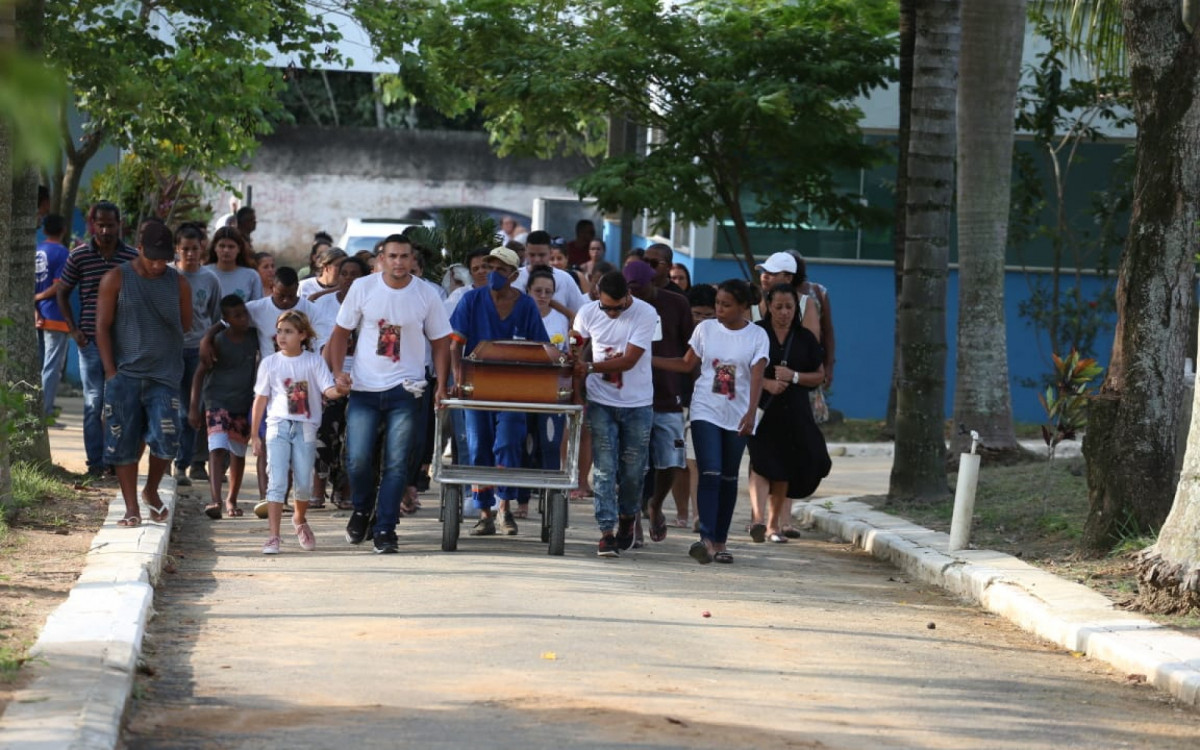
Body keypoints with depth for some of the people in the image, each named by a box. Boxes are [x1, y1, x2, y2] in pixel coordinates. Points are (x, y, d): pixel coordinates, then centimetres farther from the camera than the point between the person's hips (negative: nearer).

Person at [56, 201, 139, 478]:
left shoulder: (132, 257, 0)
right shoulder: (79, 257, -2)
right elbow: (62, 293, 8)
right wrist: (73, 330, 0)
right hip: (90, 341, -1)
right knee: (93, 403, 1)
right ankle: (95, 462, 6)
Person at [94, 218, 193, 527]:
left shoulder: (178, 283, 6)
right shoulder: (116, 279, 0)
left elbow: (185, 325, 16)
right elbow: (102, 326, -1)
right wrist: (110, 371, -6)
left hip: (164, 376, 1)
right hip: (124, 374, -1)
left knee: (166, 438, -9)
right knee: (124, 443, 0)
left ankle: (151, 491, 18)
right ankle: (131, 508, 9)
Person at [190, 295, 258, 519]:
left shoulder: (254, 337, -2)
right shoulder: (218, 342, -12)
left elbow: (258, 364, 17)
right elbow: (200, 373, -7)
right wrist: (193, 408, -10)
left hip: (243, 402, 4)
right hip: (217, 401, -4)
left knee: (238, 453, 11)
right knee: (218, 448, -18)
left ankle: (232, 499, 27)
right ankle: (215, 500, -28)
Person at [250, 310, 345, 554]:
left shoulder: (314, 361, 1)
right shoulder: (270, 364, 3)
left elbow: (328, 390, -7)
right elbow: (260, 399, 7)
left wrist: (338, 390, -32)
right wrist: (254, 435, 6)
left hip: (305, 427, 0)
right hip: (278, 426, 0)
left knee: (304, 483, 4)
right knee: (277, 482, -10)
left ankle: (300, 520, 34)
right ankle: (273, 536, -11)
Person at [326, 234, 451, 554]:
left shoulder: (426, 295, 0)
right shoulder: (362, 288, 0)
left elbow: (441, 342, 6)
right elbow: (341, 332, 6)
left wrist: (441, 387, -4)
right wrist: (338, 371, -7)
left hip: (405, 391, 0)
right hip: (364, 388, 0)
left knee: (396, 464, -3)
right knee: (357, 459, -5)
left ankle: (384, 529, 5)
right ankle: (361, 510, 24)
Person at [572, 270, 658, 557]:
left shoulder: (646, 314, -12)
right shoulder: (588, 313, -2)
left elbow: (629, 360, -16)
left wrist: (590, 367, -24)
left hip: (638, 404, -1)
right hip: (601, 402, 1)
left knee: (633, 469, 6)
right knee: (605, 468, -6)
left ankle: (627, 518, 31)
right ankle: (606, 531, -7)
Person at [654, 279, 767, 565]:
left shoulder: (757, 336, -2)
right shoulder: (705, 329, 3)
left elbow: (757, 378, -10)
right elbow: (687, 364, 13)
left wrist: (751, 414, -23)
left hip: (737, 417, 0)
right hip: (706, 412, 0)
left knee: (728, 478, 8)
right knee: (710, 474, -14)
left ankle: (720, 541, 16)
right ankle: (706, 539, -22)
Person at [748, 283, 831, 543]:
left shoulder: (805, 338, 8)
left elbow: (819, 375, 10)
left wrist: (794, 377, -8)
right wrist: (766, 383, -16)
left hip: (794, 412, 3)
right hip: (762, 408, -3)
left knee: (784, 467, 7)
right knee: (763, 465, -11)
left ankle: (775, 521, 19)